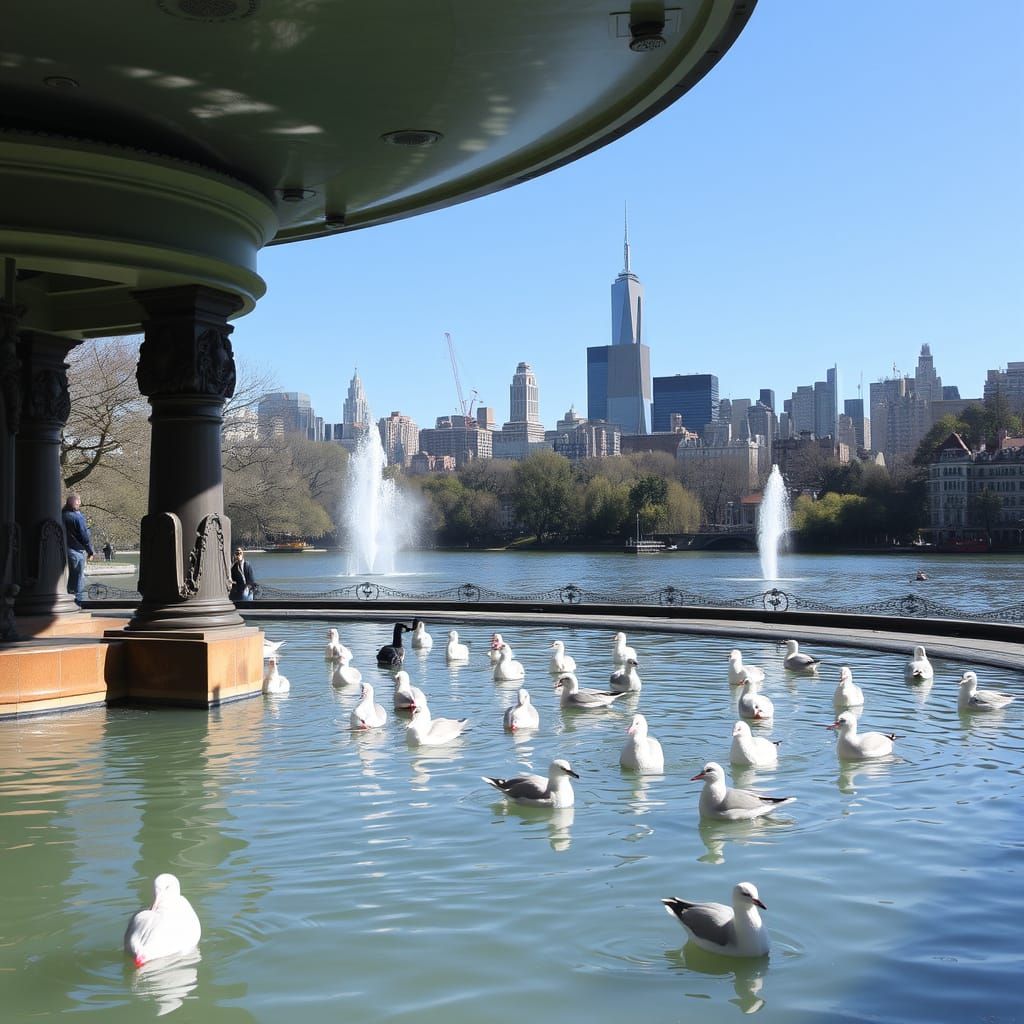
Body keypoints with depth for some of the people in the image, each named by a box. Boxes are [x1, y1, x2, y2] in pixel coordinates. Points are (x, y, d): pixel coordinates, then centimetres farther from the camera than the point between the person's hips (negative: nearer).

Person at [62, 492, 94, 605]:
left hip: (64, 549, 6)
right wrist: (90, 551, -3)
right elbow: (85, 536, -13)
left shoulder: (62, 515, 4)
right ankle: (79, 600, 3)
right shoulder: (77, 517, -15)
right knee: (78, 577, 1)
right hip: (76, 551, -6)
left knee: (68, 576, 15)